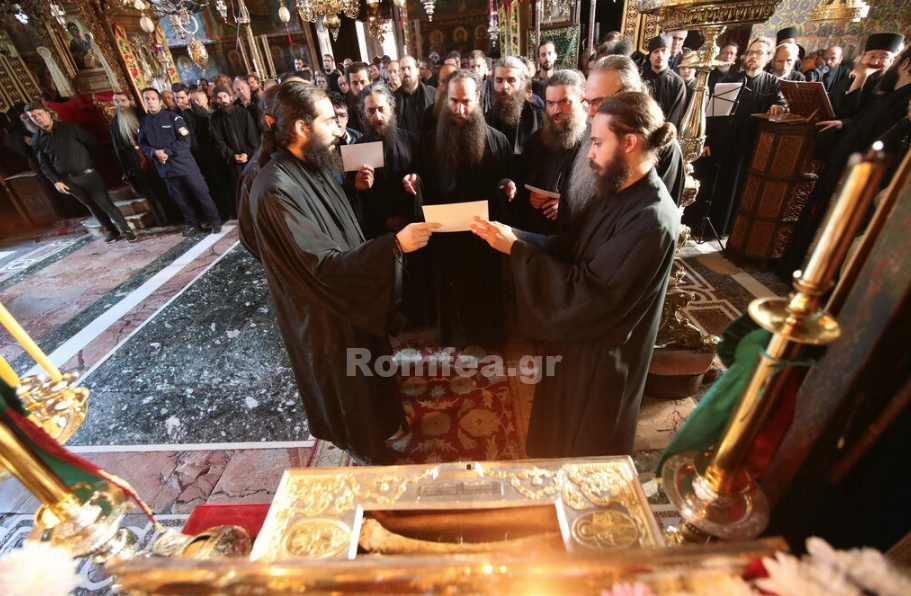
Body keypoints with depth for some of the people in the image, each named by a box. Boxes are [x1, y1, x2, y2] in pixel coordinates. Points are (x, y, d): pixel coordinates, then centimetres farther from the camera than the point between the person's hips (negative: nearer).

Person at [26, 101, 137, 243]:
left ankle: (126, 230, 5)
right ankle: (110, 231, 24)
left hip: (88, 174, -3)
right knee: (92, 207, 12)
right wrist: (56, 182, -1)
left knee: (106, 204, -5)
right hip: (68, 180, 3)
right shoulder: (36, 140, 5)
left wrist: (90, 163, 1)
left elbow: (94, 144, 0)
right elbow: (44, 164, 8)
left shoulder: (70, 128, -4)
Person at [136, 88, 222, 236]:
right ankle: (192, 223, 20)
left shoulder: (173, 117, -3)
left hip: (184, 163, -4)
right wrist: (155, 152, -11)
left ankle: (214, 221, 8)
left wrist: (167, 152, -16)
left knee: (201, 193, -2)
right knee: (180, 198, 10)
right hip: (165, 167, 4)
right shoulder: (143, 123, 9)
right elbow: (143, 144, 11)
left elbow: (185, 141, -10)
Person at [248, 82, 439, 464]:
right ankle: (368, 453, 44)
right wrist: (395, 244, -36)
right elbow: (323, 265, -33)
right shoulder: (275, 189, -29)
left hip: (352, 299, 9)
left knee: (368, 375, 28)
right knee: (350, 387, 16)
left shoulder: (311, 168, 0)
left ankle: (381, 425, 55)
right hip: (326, 316, -8)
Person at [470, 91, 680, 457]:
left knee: (587, 451, 20)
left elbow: (589, 292, -30)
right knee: (562, 430, 32)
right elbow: (567, 247, 0)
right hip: (577, 334, 9)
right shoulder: (614, 192, -3)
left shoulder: (651, 220, -30)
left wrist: (516, 249, -28)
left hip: (602, 353, -8)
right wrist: (512, 235, -13)